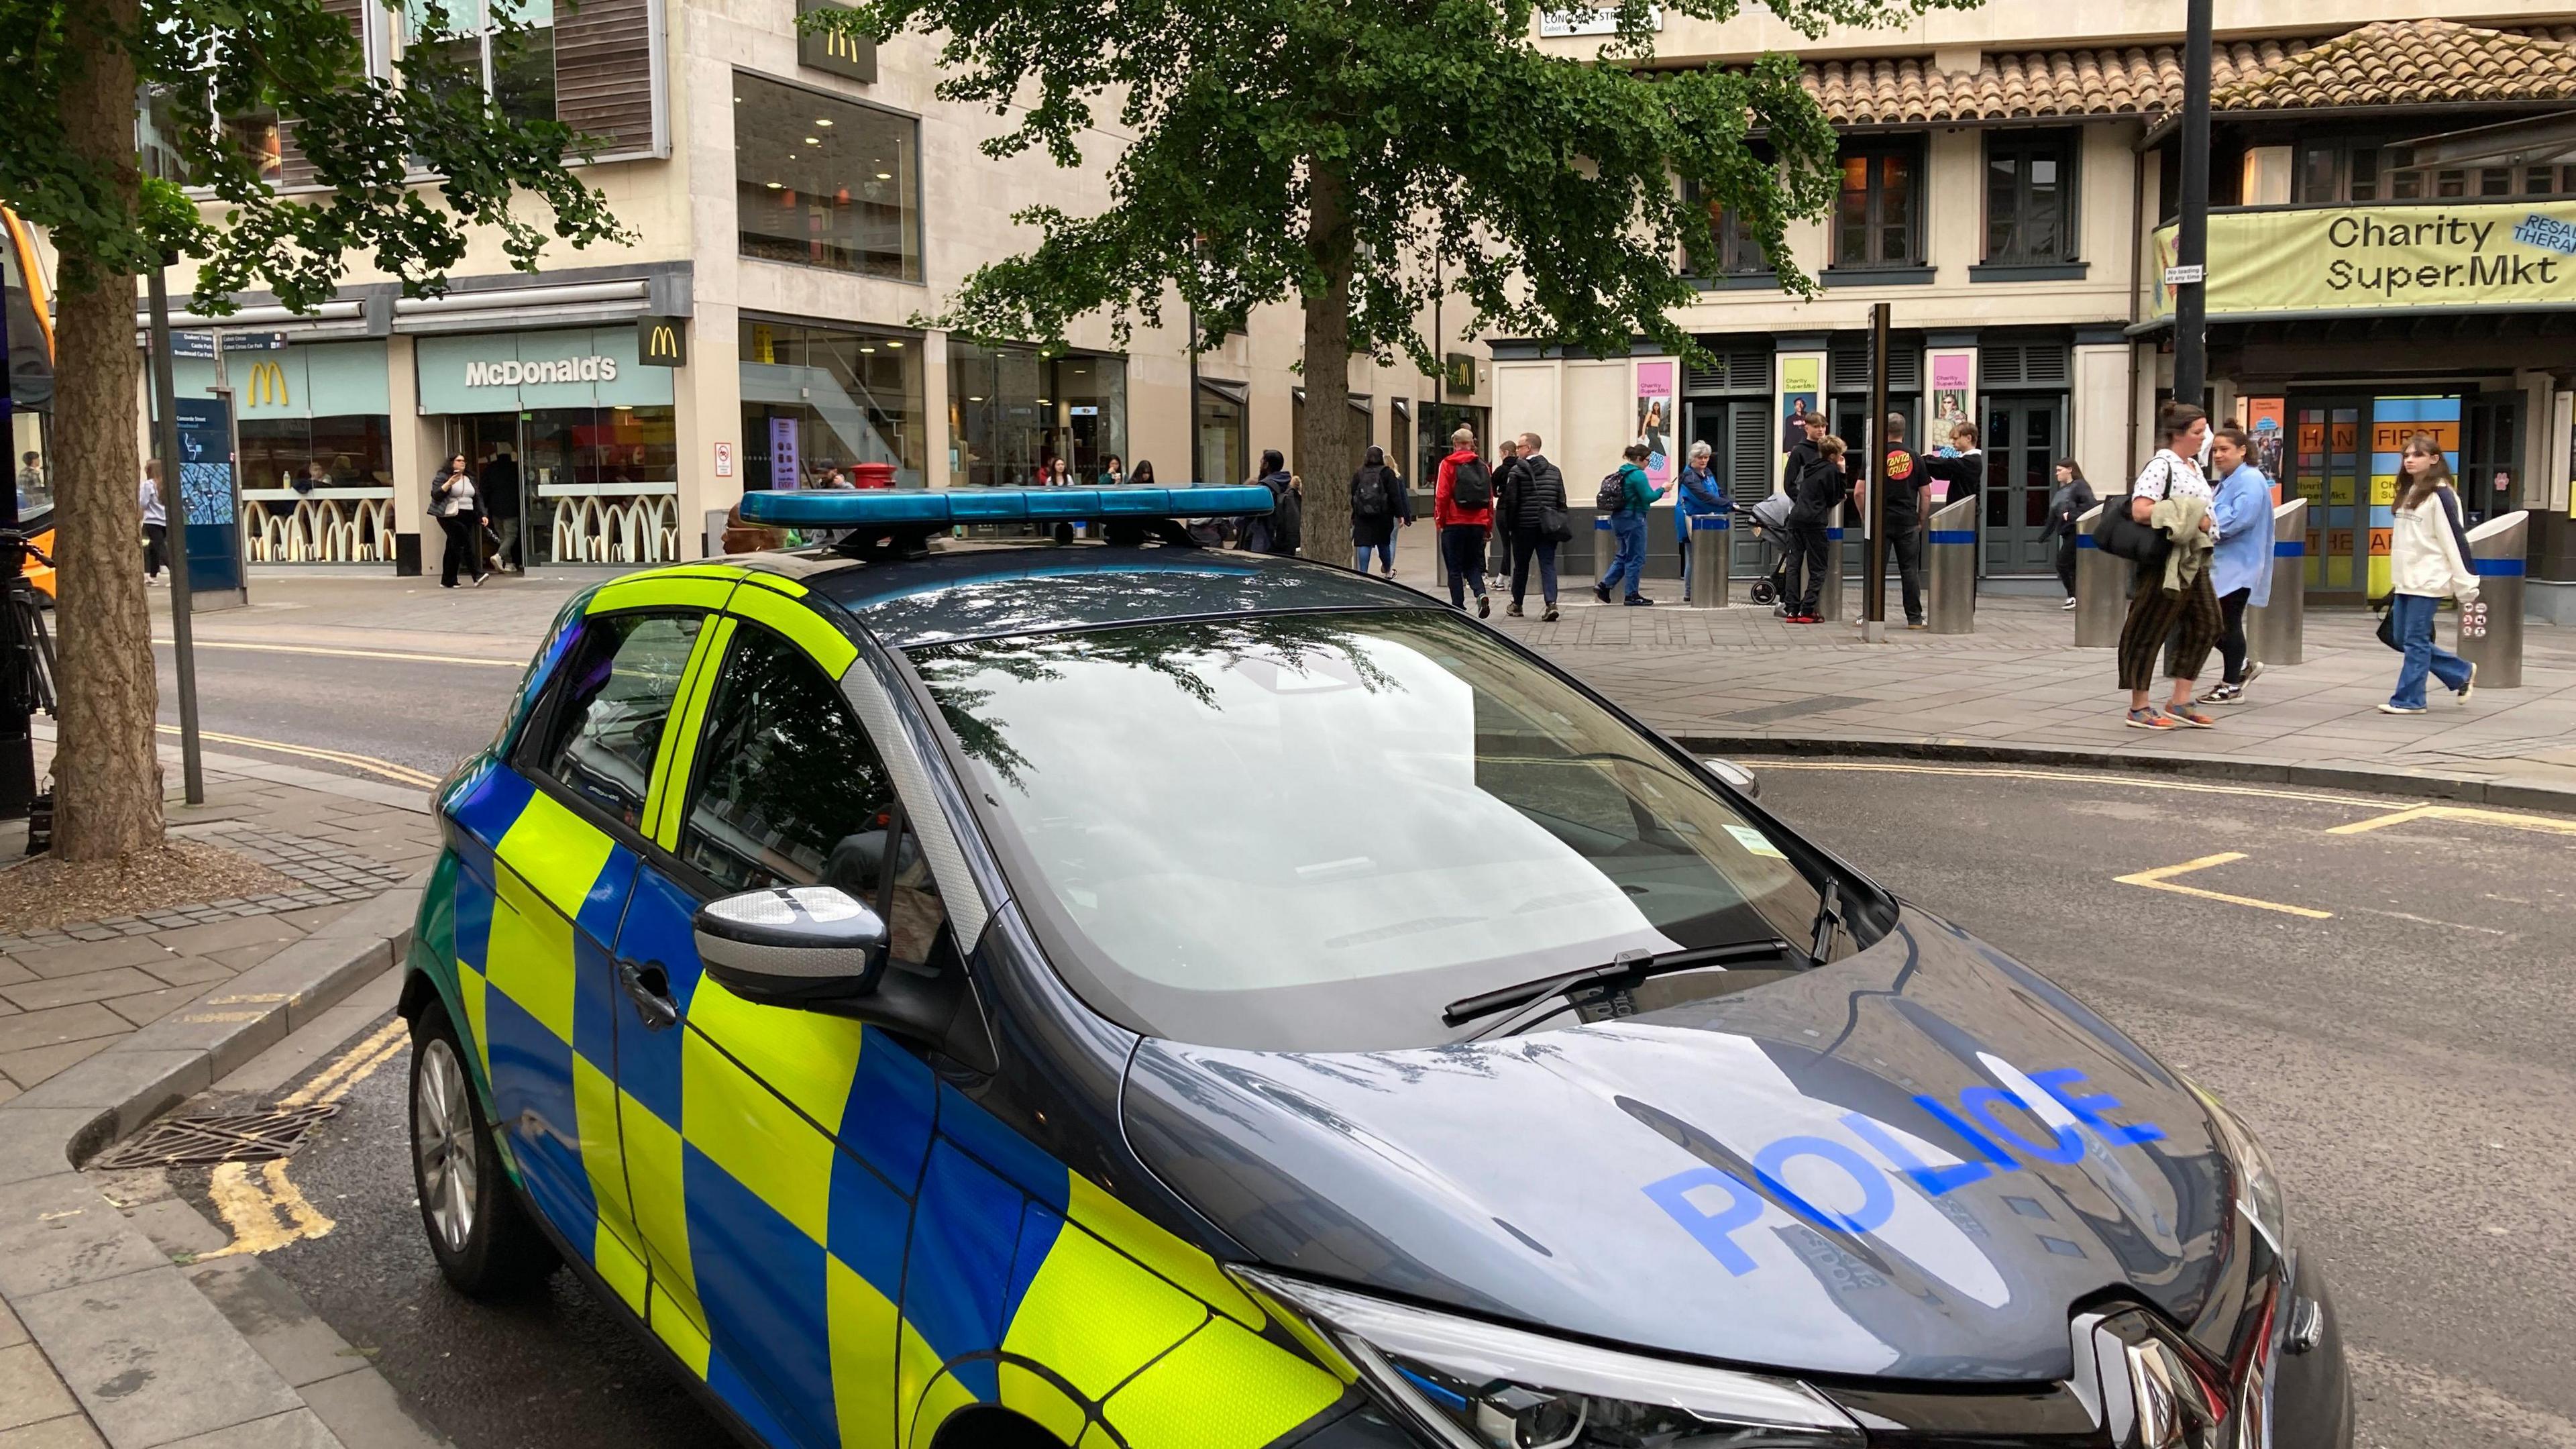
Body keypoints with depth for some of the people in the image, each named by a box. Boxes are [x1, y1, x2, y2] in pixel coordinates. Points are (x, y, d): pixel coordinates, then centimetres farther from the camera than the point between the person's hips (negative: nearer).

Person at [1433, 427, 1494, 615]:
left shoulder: (1448, 464, -4)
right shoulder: (1482, 466, 7)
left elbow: (1441, 495, -9)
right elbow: (1490, 498, 8)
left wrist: (1440, 520, 2)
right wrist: (1488, 527, 14)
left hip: (1454, 523, -3)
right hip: (1478, 524, 4)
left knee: (1455, 569, 4)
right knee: (1474, 565, 14)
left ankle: (1458, 607, 2)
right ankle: (1481, 594, -12)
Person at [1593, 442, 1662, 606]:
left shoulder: (1622, 473, 12)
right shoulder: (1638, 475, -16)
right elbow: (1648, 497, -19)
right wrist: (1662, 490, -5)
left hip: (1618, 519, 9)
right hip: (1633, 520, -9)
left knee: (1624, 555, 17)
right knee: (1636, 558, 1)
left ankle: (1604, 586, 10)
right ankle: (1632, 595, 6)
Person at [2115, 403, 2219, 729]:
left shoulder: (2194, 466, 16)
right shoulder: (2160, 466, -13)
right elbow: (2140, 510, -25)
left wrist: (2202, 522, 10)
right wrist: (2187, 519, -21)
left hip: (2192, 561, 10)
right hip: (2165, 559, -10)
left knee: (2206, 625, 9)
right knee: (2149, 630, -2)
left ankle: (2180, 703, 16)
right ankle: (2139, 708, 6)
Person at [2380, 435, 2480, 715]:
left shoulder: (2440, 495, -10)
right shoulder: (2407, 492, 15)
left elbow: (2454, 542, -13)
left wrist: (2467, 586, -14)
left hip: (2427, 581, -9)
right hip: (2405, 581, 9)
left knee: (2415, 641, -5)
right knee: (2403, 639, 11)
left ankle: (2409, 700, 3)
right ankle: (2463, 673, 26)